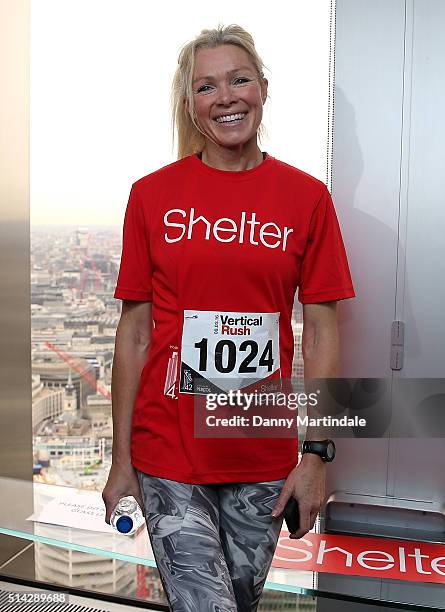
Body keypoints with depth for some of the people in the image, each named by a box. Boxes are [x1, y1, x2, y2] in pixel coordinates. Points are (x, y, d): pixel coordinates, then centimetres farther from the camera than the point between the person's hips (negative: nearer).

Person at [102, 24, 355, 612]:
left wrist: (316, 454, -4)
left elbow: (321, 333, 0)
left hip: (265, 457, 2)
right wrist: (121, 459, -1)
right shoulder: (151, 194, -2)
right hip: (168, 453, -1)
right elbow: (134, 332, -1)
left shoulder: (307, 197, -1)